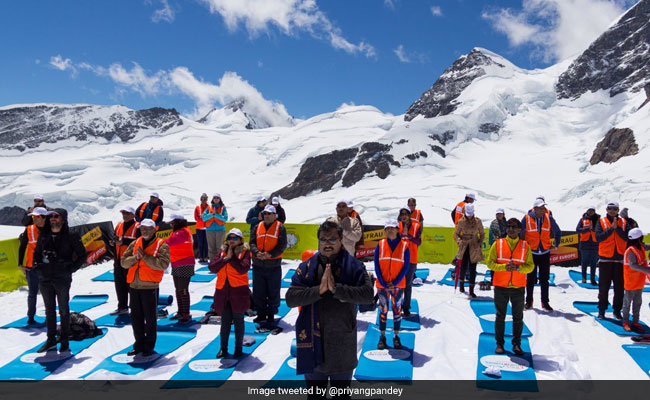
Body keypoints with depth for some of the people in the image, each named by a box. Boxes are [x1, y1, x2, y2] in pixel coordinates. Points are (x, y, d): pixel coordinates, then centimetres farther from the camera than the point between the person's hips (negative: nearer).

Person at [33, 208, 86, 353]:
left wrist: (71, 268, -8)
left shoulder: (71, 236, -6)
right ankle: (51, 340, 23)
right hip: (44, 279, 4)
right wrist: (38, 265, 4)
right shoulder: (43, 235, 6)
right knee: (49, 310, 13)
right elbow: (36, 253, 20)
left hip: (62, 278, -4)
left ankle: (64, 341, 16)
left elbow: (82, 255, -1)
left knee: (63, 310, 6)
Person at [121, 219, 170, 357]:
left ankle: (149, 347, 16)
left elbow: (163, 264, -18)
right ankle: (139, 345, 28)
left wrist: (145, 257, -19)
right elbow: (124, 262, 6)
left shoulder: (161, 245, -4)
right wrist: (136, 257, -12)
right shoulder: (135, 244, 12)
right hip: (134, 286, 5)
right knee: (136, 318, 14)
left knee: (150, 319, 3)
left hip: (150, 287, -5)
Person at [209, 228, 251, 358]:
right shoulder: (222, 252, 8)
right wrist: (226, 258, -12)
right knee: (225, 322, 12)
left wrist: (231, 257, -14)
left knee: (238, 321, 9)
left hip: (239, 291, -3)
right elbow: (212, 267, -4)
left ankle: (238, 347, 23)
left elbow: (243, 268, -19)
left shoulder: (245, 252, -3)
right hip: (223, 291, 3)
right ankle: (223, 348, 23)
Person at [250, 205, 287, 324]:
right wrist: (257, 252, -16)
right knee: (258, 291, 11)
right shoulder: (258, 227, 8)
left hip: (274, 265, -4)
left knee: (273, 292, 6)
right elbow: (252, 242, 4)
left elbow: (282, 245, -10)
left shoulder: (280, 227, -4)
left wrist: (270, 254, -22)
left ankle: (271, 314, 21)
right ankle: (261, 313, 25)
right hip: (258, 265, 4)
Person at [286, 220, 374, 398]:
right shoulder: (307, 267, 1)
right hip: (313, 342, 2)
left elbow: (368, 295, -17)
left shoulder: (353, 266, -4)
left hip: (342, 343, -1)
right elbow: (290, 298, -9)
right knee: (314, 392, 18)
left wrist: (336, 288, -24)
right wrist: (319, 289, -21)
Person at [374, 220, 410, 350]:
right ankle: (382, 336, 17)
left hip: (398, 284, 0)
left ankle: (396, 336, 19)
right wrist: (383, 283, -9)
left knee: (397, 310, 7)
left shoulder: (404, 245, -3)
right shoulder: (380, 245, 0)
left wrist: (394, 283, -10)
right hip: (382, 284, 0)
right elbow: (376, 266, -1)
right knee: (383, 310, 6)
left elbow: (406, 267, -3)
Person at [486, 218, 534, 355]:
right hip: (501, 287, -1)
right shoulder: (498, 244, 1)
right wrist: (504, 267, -17)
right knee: (500, 316, 7)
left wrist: (518, 268, -18)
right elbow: (490, 263, -1)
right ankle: (499, 344, 17)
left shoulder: (525, 246, 3)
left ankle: (516, 344, 21)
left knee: (518, 317, 8)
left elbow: (530, 266, 1)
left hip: (518, 287, 1)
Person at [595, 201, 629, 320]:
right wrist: (611, 228, -16)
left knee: (620, 287, 6)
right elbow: (598, 237, -12)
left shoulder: (623, 222, 6)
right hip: (605, 259, -2)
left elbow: (627, 237, -8)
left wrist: (617, 228, -16)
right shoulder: (601, 222, 1)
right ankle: (602, 310, 13)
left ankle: (617, 310, 18)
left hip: (620, 259, 2)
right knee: (604, 287, 4)